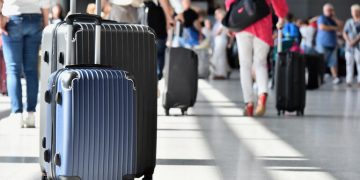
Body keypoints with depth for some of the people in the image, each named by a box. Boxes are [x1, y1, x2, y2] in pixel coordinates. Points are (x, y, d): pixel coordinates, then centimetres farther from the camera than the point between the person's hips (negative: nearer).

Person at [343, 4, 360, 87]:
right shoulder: (349, 22, 15)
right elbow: (344, 33, 10)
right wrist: (349, 41, -6)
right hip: (349, 45, 4)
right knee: (349, 62, -1)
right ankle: (349, 81, 0)